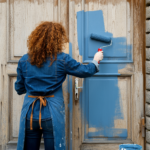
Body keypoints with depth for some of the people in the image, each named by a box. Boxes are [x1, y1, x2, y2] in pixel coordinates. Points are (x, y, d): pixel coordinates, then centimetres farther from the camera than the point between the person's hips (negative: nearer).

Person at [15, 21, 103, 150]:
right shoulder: (62, 59, -6)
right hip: (52, 114, -2)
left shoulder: (24, 60, 2)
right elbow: (85, 71, 6)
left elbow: (19, 89, 11)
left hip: (30, 113, 3)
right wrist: (96, 60, 26)